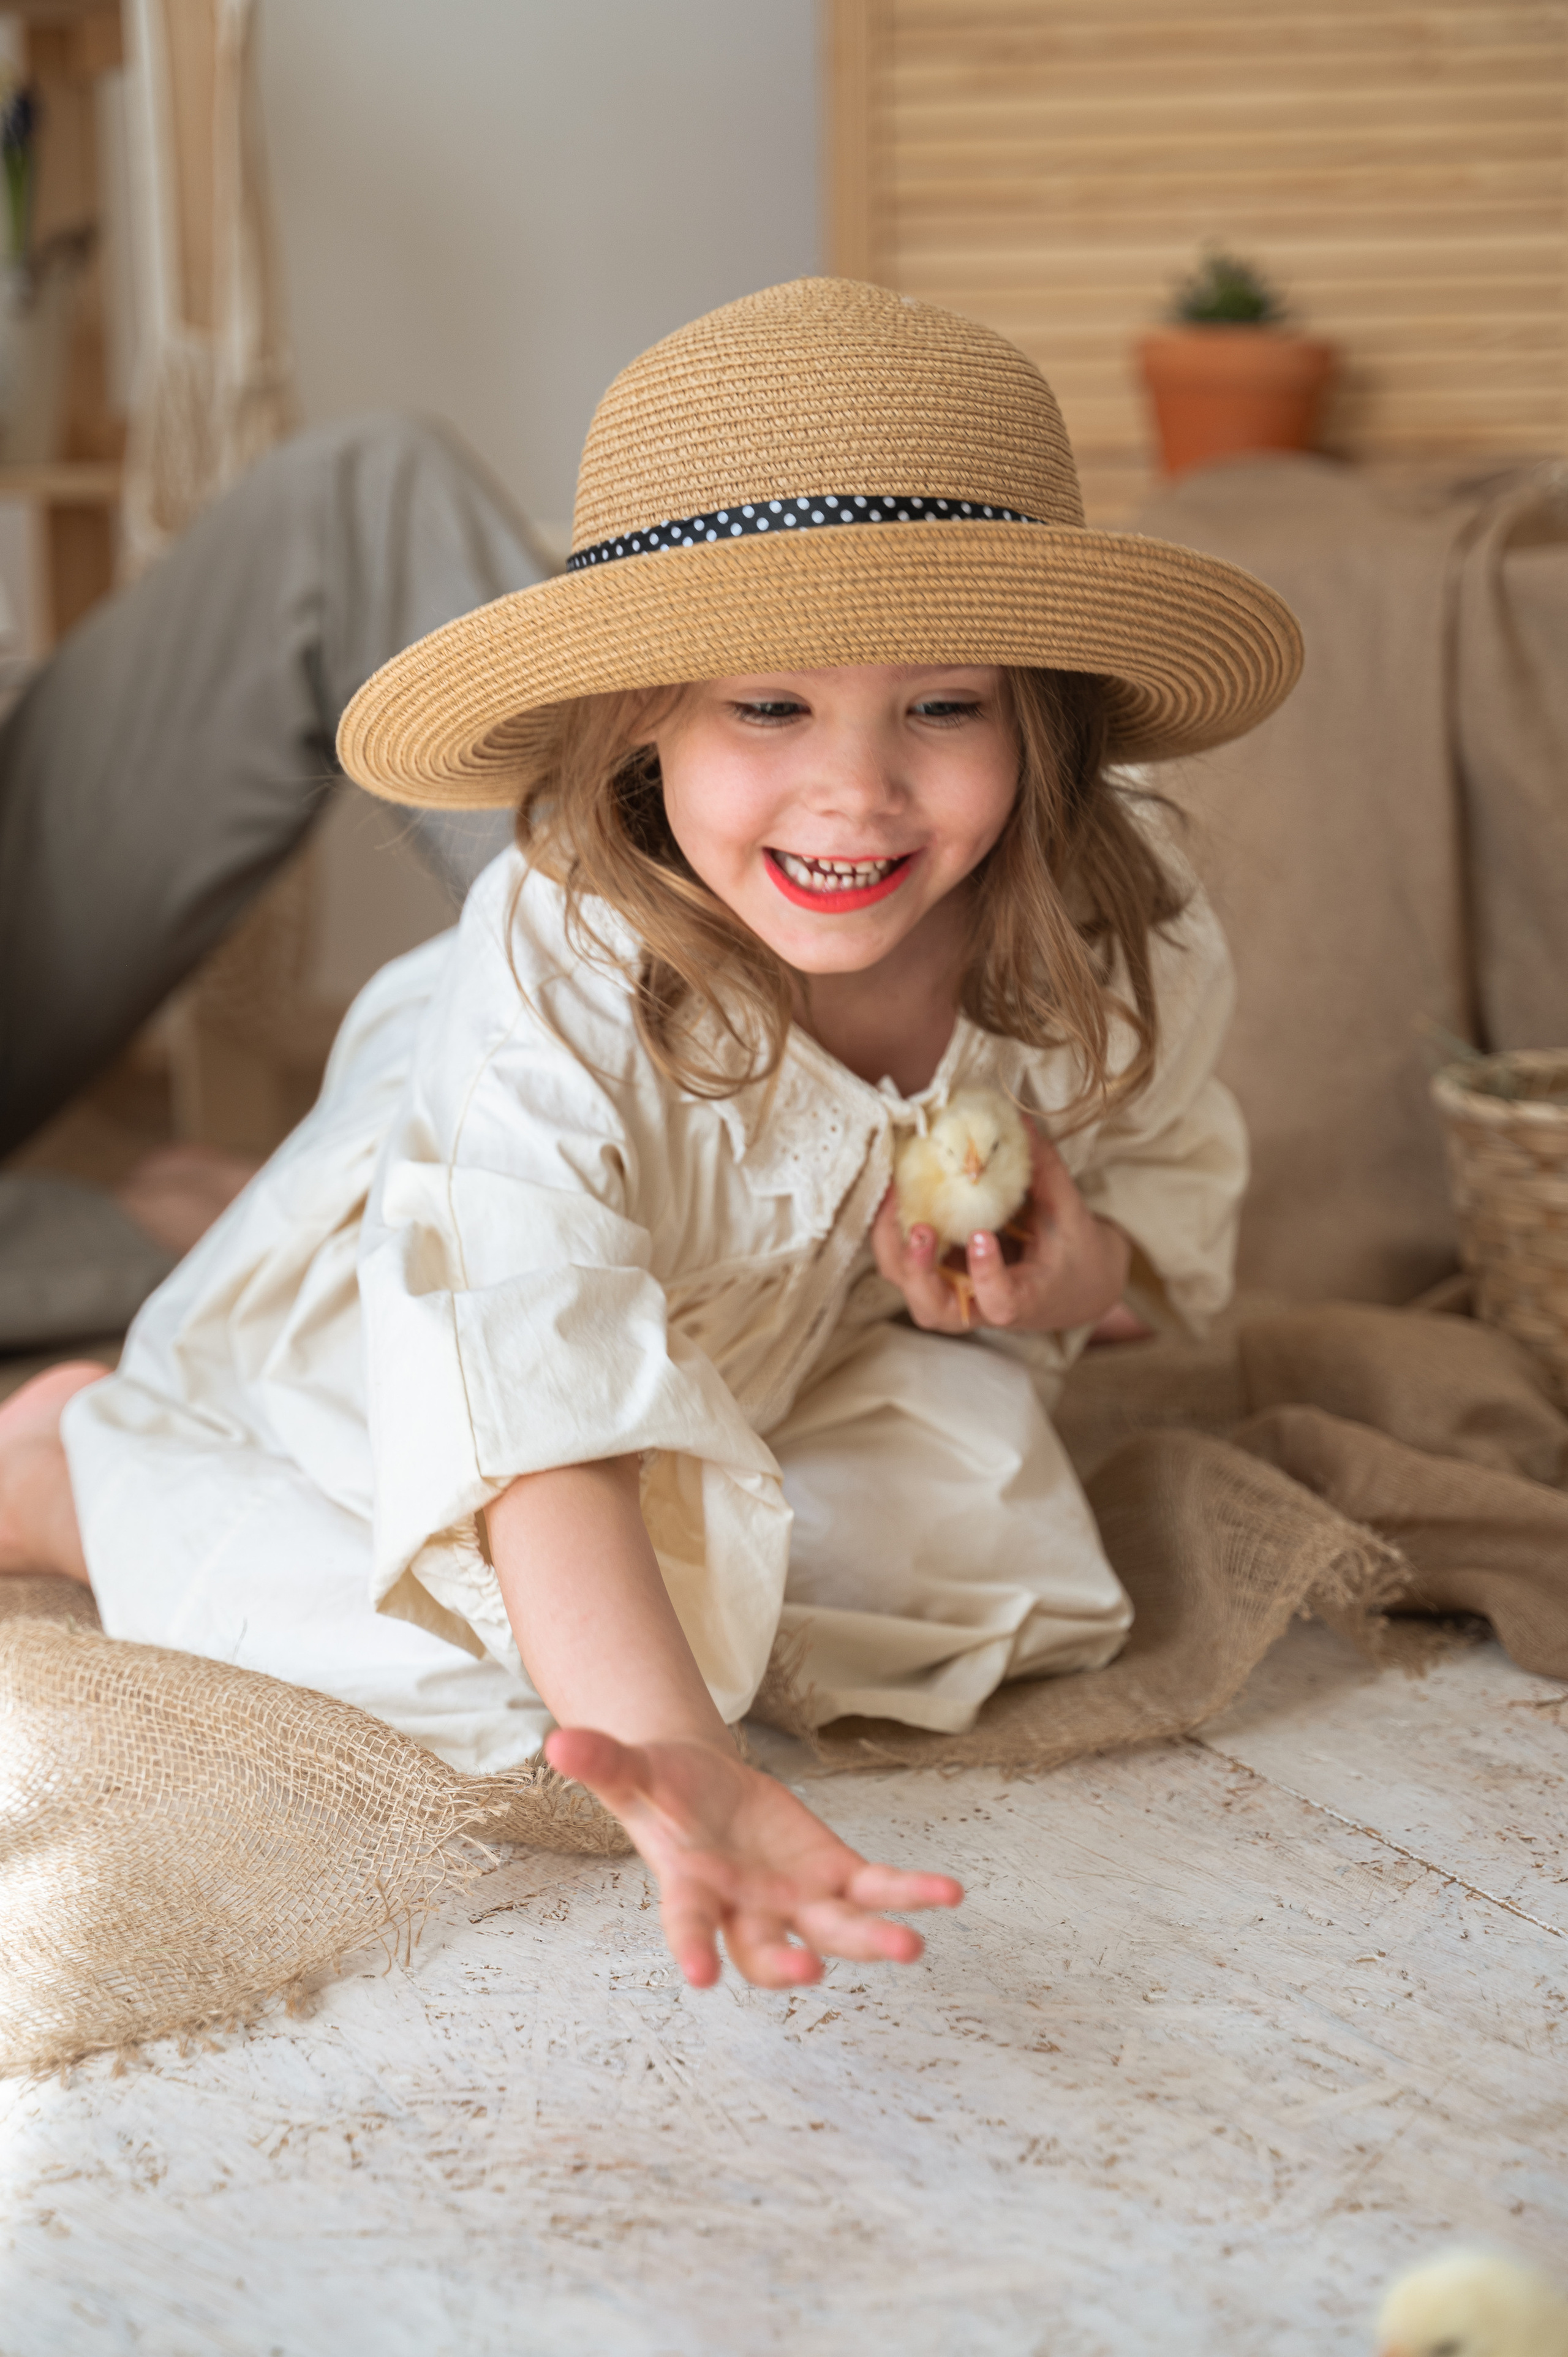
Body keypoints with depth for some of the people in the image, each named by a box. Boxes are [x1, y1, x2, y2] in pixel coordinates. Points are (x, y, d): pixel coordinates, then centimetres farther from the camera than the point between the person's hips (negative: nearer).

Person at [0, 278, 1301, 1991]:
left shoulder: (1121, 943, -25)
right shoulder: (563, 996, -41)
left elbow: (1167, 1183, -3)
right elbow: (541, 1416, -51)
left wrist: (1085, 1271, -27)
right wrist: (677, 1767, -66)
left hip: (791, 1354, 5)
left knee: (980, 1558, -14)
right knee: (513, 1666, -27)